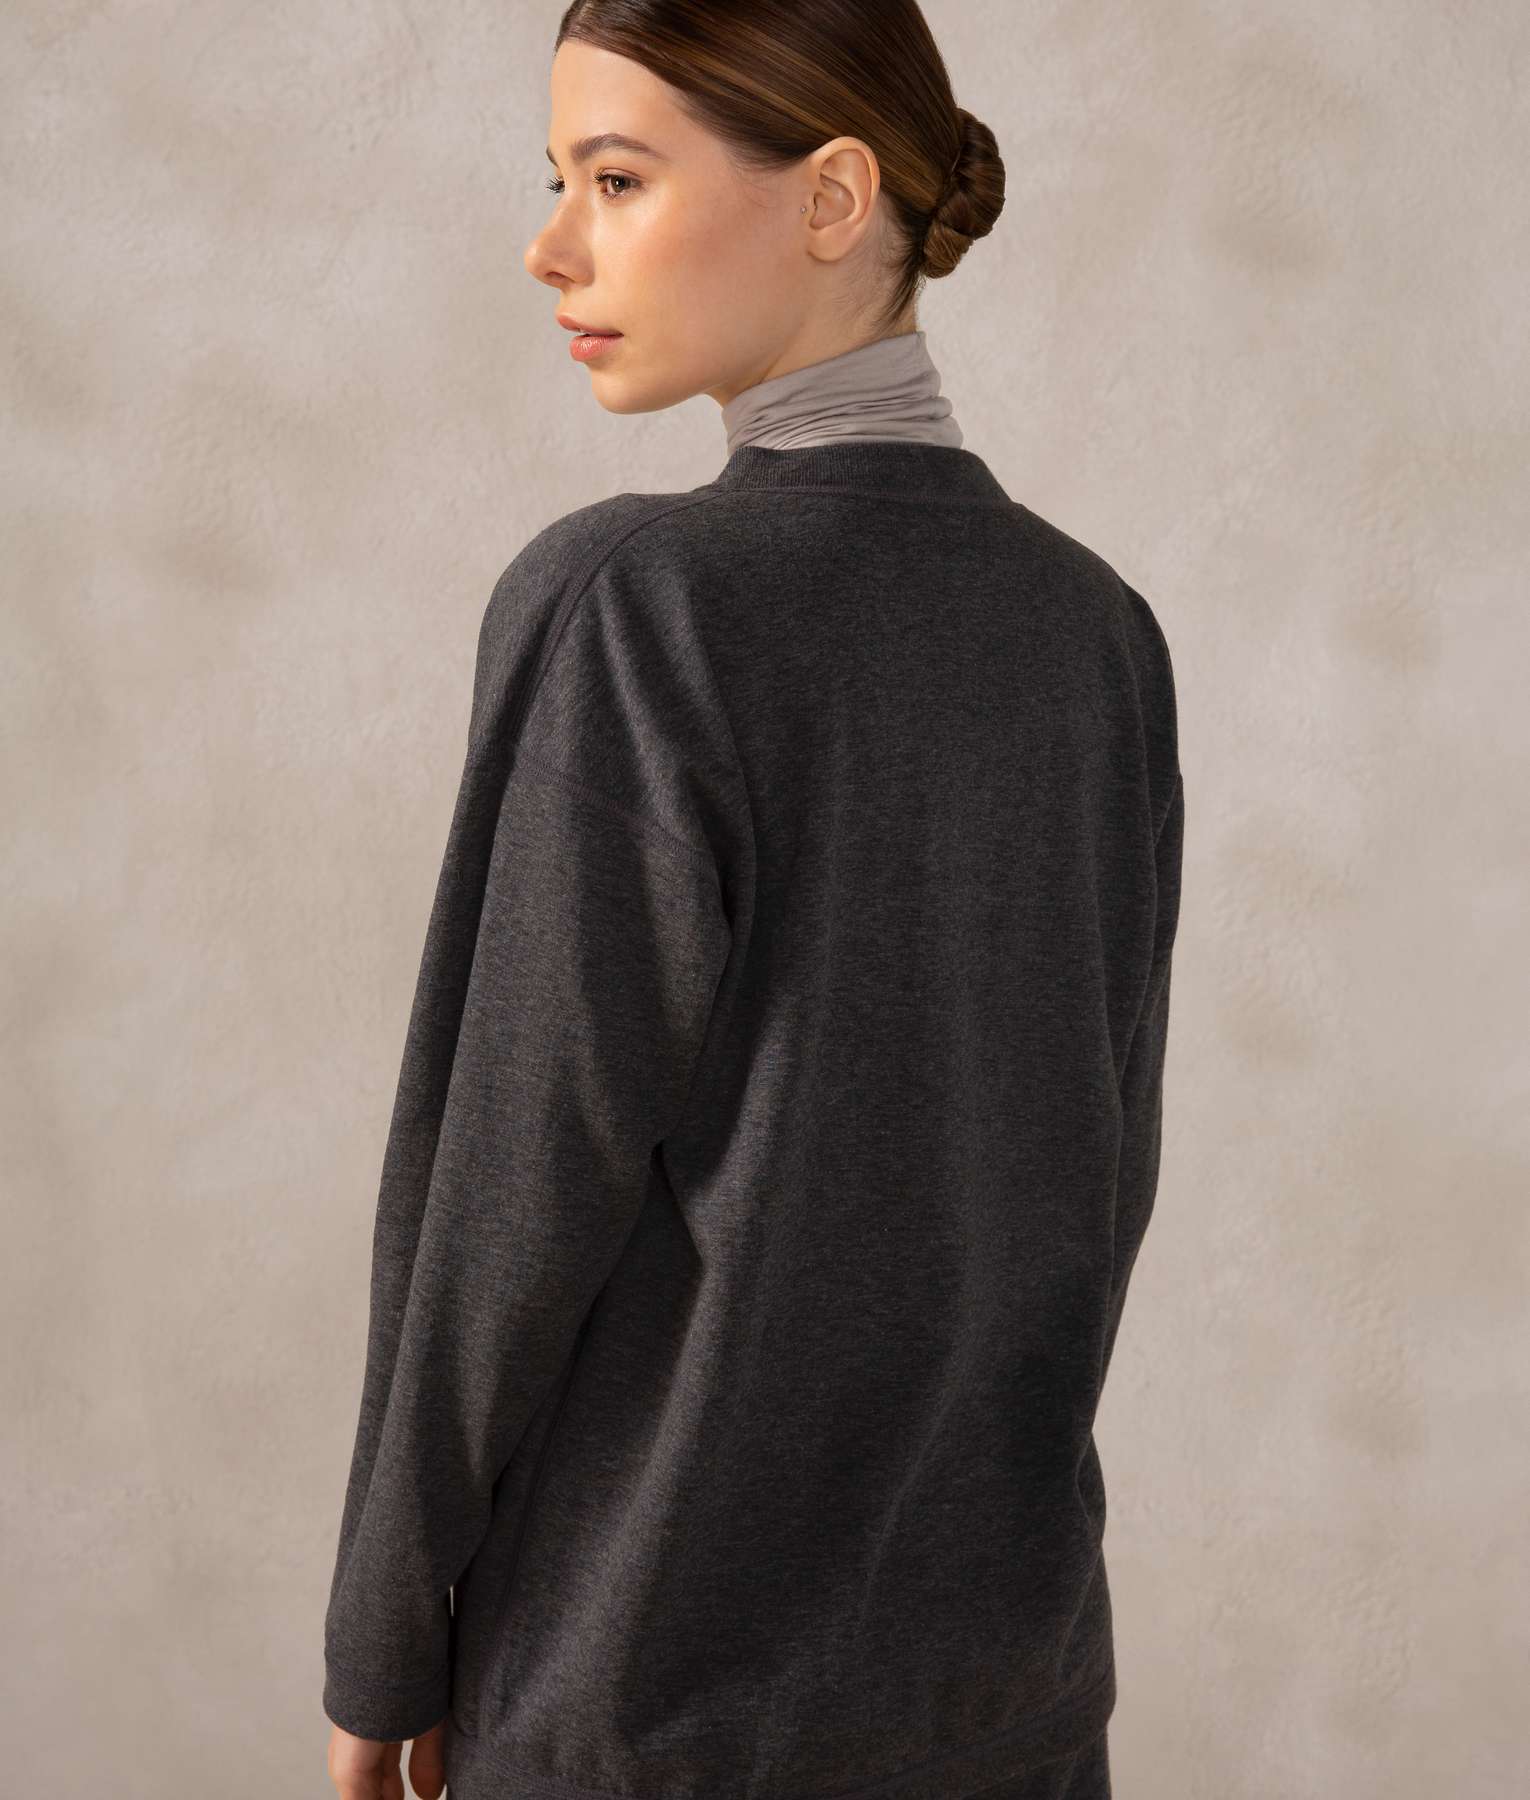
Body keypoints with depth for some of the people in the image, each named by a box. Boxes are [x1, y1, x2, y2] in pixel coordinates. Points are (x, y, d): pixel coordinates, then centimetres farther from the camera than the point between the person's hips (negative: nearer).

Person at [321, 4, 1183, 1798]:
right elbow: (1093, 1152, 6)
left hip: (670, 1650, -5)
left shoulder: (625, 601, -19)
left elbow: (515, 1197, -17)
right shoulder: (1097, 631, 0)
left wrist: (385, 1645, -3)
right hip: (999, 1621, 6)